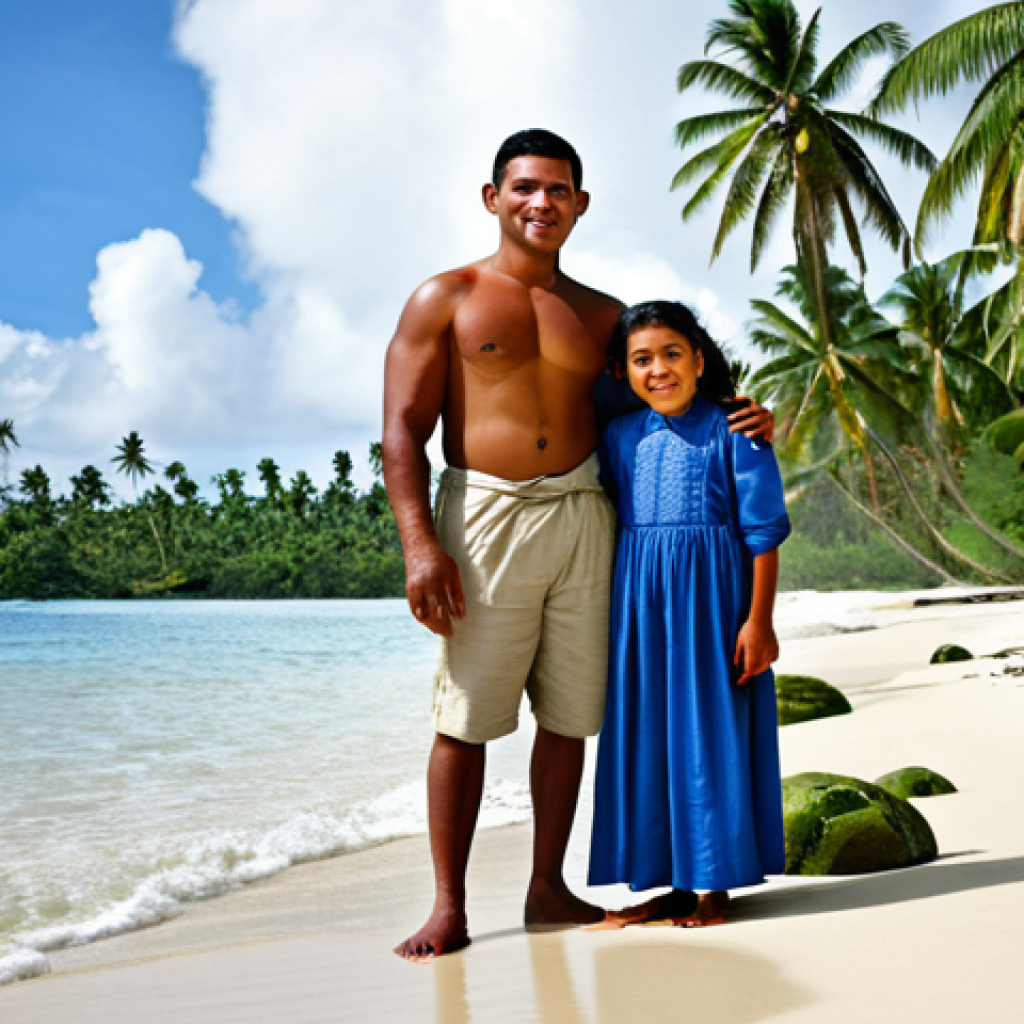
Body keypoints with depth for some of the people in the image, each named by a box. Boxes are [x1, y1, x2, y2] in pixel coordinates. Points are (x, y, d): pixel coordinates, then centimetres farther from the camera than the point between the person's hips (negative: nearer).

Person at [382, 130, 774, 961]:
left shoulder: (603, 316, 17)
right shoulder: (446, 299, 5)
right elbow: (403, 429, -2)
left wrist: (738, 426, 2)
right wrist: (419, 544, -14)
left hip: (582, 518, 4)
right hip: (483, 517, -4)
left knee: (570, 716, 7)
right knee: (465, 721, -3)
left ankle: (548, 889, 20)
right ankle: (448, 909, 6)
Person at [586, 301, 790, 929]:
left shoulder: (732, 432, -5)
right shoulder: (620, 437, 8)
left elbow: (764, 532, -6)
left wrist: (759, 620, -12)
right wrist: (613, 614, 12)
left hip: (713, 596, -5)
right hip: (641, 602, 5)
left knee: (711, 730, 0)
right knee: (649, 734, 7)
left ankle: (715, 883, 12)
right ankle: (671, 883, 19)